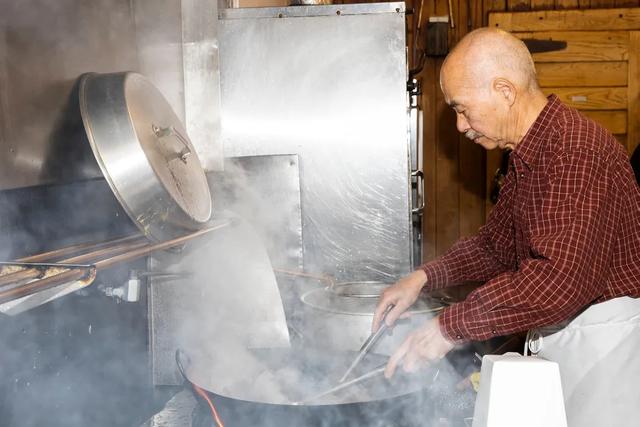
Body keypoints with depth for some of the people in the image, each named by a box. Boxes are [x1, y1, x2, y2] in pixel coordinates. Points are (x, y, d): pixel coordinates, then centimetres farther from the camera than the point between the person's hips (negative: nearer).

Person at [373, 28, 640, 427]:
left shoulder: (578, 152, -25)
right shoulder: (527, 157, 10)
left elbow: (561, 281, -33)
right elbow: (495, 245, 17)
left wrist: (451, 327, -29)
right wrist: (425, 277, 2)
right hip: (565, 339, 9)